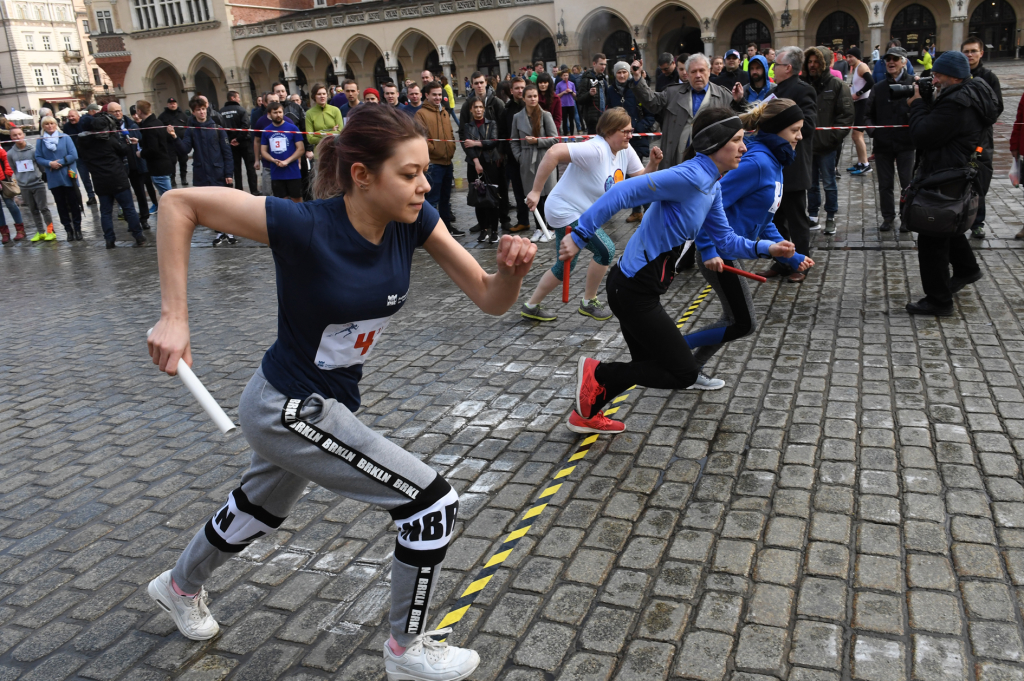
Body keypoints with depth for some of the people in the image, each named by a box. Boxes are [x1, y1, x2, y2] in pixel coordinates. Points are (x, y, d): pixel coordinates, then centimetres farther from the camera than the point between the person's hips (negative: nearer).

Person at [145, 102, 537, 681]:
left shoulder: (414, 220, -12)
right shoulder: (306, 227, -28)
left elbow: (490, 300, -10)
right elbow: (180, 204, -20)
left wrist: (513, 270, -32)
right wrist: (174, 317, -23)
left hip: (332, 402, 8)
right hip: (287, 410, -7)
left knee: (261, 509, 32)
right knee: (434, 503, -9)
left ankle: (180, 586, 63)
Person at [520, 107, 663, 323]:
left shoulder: (625, 151, 0)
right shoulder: (595, 149, -27)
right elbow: (554, 153, -36)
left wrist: (653, 164, -15)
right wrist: (536, 191, -35)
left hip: (580, 213, 10)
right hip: (566, 211, -9)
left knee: (565, 266, 17)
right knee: (606, 250, -11)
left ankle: (531, 306, 31)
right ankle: (588, 303, 8)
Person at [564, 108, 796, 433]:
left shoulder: (712, 185, 11)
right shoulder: (690, 177, -21)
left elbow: (725, 240, 17)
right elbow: (624, 192, -26)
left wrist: (765, 248, 4)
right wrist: (580, 236, -28)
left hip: (634, 286, 10)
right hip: (635, 292, -10)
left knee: (648, 367, 22)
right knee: (683, 374, -2)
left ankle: (587, 413, 32)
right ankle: (597, 374, 2)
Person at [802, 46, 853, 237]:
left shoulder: (837, 86, -3)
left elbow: (846, 114, -6)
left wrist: (834, 137, -13)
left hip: (826, 144, -3)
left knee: (829, 183, 5)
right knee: (811, 183, 12)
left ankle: (831, 217, 17)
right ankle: (812, 215, 24)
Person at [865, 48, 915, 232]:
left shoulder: (914, 84, -1)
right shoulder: (878, 88, 12)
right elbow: (869, 114, 15)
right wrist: (871, 128, -3)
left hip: (906, 142, -4)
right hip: (882, 143, 4)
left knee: (908, 183, 1)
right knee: (885, 183, 9)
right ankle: (888, 217, 21)